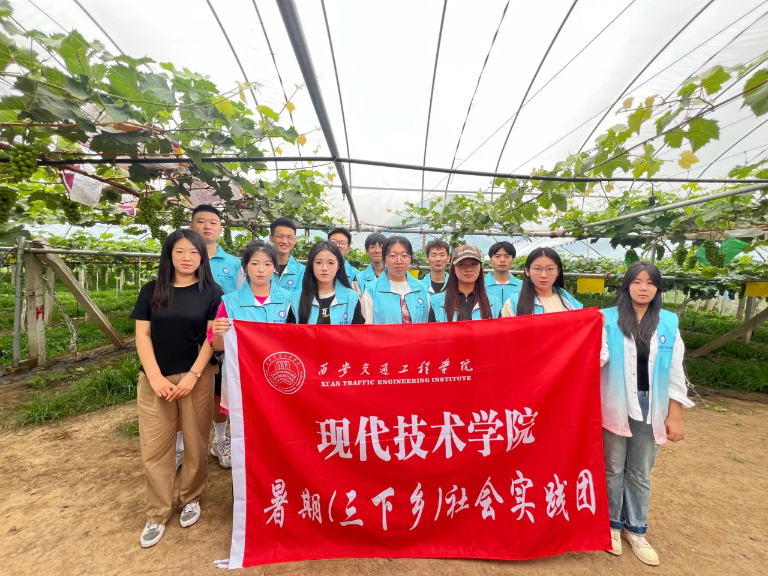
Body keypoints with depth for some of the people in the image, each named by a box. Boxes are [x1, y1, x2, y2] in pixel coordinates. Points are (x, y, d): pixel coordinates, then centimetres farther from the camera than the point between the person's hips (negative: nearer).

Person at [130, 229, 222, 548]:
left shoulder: (211, 292, 0)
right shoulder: (151, 290, 7)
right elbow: (142, 335, 2)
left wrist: (192, 375, -13)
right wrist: (155, 377, -8)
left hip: (196, 377, -2)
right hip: (154, 380, 2)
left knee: (196, 444, 8)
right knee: (154, 449, 7)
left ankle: (190, 498, 32)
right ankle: (157, 515, 26)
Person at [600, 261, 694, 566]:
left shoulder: (668, 322, 2)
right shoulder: (608, 318, -6)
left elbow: (675, 372, 3)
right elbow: (599, 358, -15)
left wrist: (675, 415, 1)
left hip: (651, 407, 3)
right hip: (616, 405, -2)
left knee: (640, 473, 15)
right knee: (613, 469, 12)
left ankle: (636, 530, 34)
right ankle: (612, 524, 31)